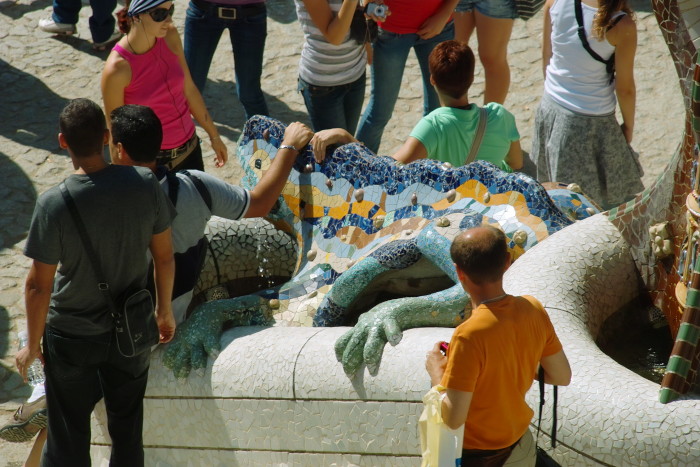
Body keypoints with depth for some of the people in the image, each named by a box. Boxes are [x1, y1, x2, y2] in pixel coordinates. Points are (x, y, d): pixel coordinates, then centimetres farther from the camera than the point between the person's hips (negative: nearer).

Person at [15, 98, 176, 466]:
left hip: (72, 338, -2)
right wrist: (165, 310, 12)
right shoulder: (144, 185, -17)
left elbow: (38, 285, -18)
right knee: (128, 429, 21)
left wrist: (33, 345, -3)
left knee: (68, 436, 16)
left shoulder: (53, 205, -26)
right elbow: (164, 258, -6)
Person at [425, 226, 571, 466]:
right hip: (515, 435, 6)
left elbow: (453, 418, -31)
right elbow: (562, 376, -1)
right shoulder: (534, 309, -14)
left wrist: (435, 371, -14)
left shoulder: (470, 335, -34)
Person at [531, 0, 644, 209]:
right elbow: (625, 88, -13)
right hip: (591, 124, -6)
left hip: (549, 108, 6)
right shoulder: (622, 25, -24)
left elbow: (546, 56, 4)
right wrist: (628, 125, 5)